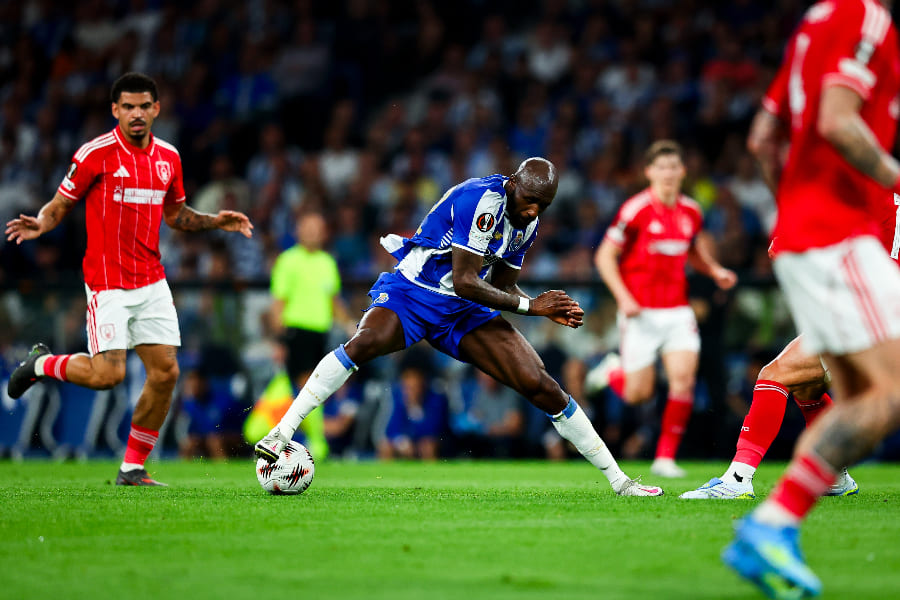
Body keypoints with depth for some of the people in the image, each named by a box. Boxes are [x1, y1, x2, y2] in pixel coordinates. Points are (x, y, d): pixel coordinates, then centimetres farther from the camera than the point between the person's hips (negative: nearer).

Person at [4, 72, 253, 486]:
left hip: (151, 282, 6)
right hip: (107, 282, -5)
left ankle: (132, 467, 10)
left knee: (165, 373, -2)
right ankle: (41, 364, 17)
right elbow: (60, 206, -2)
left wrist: (216, 221, 7)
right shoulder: (95, 154, -9)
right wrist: (39, 224, -24)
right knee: (108, 374, -14)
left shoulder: (168, 157, 8)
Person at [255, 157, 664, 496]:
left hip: (463, 312, 6)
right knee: (366, 342, -38)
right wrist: (530, 305, -17)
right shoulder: (482, 199, -23)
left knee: (541, 386, -3)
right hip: (412, 293, -6)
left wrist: (550, 311, -2)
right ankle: (281, 433, -33)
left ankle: (618, 480, 7)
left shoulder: (527, 223, 4)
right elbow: (464, 282, -25)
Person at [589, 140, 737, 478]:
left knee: (684, 378, -14)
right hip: (641, 312, -4)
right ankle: (613, 370, 35)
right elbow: (605, 256, -7)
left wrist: (715, 271, 5)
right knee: (638, 394, -1)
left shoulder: (691, 212, 6)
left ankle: (665, 457, -3)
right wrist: (623, 297, -17)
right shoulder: (636, 210, -11)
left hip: (677, 311, 4)